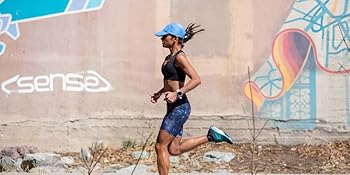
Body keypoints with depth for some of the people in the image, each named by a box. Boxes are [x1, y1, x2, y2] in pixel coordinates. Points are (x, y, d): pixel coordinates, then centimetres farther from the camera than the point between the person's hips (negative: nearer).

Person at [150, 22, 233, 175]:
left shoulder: (180, 57, -13)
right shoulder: (169, 58, 14)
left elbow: (196, 79, -23)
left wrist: (177, 93, -29)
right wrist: (159, 93, 19)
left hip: (179, 108, -10)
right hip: (174, 108, 10)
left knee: (160, 147, -6)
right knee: (174, 150, 9)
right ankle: (211, 136, 14)